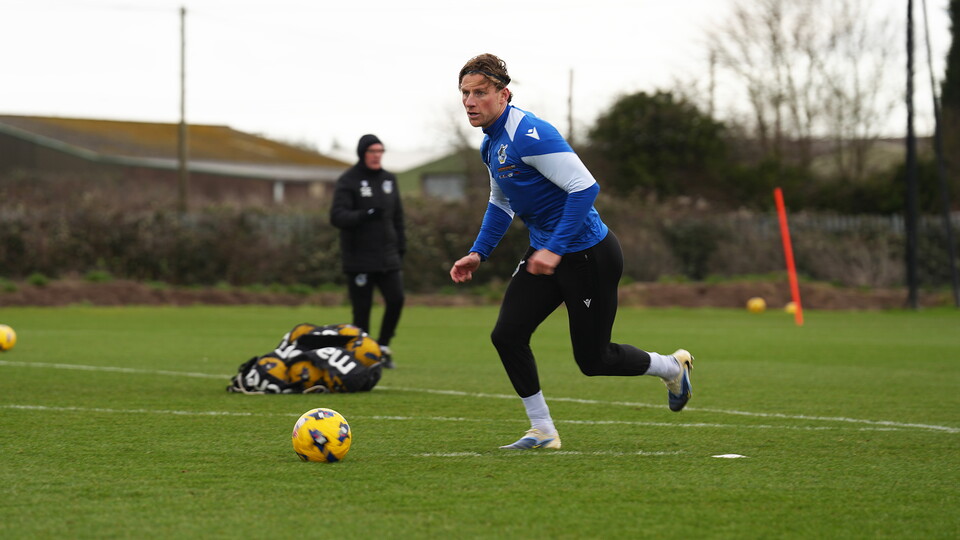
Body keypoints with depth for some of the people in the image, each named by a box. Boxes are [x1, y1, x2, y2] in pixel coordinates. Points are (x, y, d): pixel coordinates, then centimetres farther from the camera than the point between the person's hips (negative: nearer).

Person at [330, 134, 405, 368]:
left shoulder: (389, 179, 15)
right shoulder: (348, 181, -4)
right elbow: (337, 216, -16)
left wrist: (401, 246, 14)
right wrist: (364, 215, -31)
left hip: (388, 257, 5)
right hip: (358, 259, -5)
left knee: (396, 299, -6)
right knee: (362, 308, -4)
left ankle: (383, 347, 11)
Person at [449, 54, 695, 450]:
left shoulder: (529, 135, -24)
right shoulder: (490, 145, 7)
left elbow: (585, 187, -28)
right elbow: (500, 204, 23)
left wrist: (556, 249, -29)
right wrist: (478, 253, 14)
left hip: (589, 254, -9)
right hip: (545, 251, 9)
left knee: (592, 360, 2)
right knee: (507, 334, -6)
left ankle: (673, 368, 29)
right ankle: (542, 431, 6)